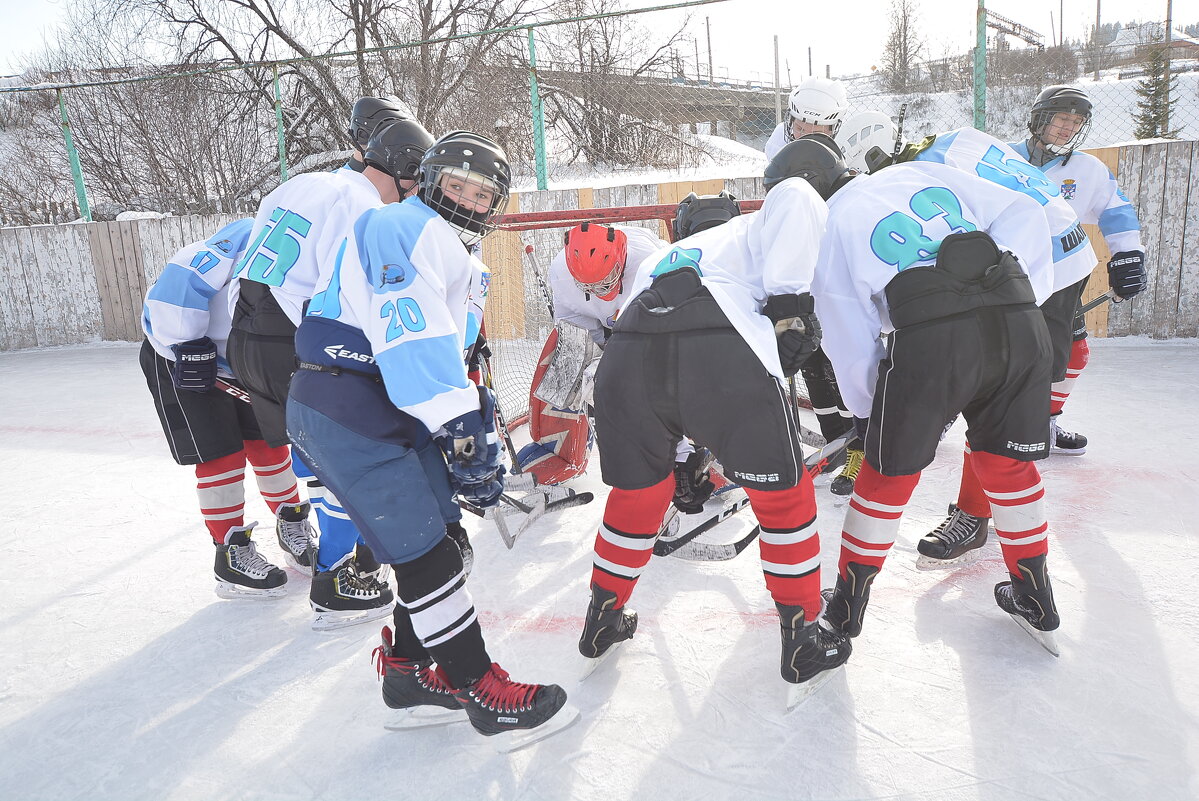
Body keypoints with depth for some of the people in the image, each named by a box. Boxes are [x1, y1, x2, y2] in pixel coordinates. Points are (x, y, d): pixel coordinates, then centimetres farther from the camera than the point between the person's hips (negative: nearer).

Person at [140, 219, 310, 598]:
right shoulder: (247, 238, -30)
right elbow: (182, 278, -33)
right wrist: (187, 348, -27)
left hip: (236, 366, 7)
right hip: (175, 353, -7)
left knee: (268, 442, 8)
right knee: (221, 454, -9)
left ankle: (292, 526, 28)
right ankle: (231, 555, 5)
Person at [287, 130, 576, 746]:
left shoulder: (463, 265, 21)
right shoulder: (401, 228, -11)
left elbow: (454, 357, 23)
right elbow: (411, 337, -25)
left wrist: (477, 432, 15)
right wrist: (462, 430, -29)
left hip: (399, 411, 10)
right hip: (343, 411, -10)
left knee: (444, 533, 10)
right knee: (425, 553, -7)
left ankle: (411, 670, 26)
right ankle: (483, 692, 6)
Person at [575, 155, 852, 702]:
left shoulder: (664, 257, 43)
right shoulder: (761, 231, 28)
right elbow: (795, 197, 4)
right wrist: (788, 304, 3)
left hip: (626, 357, 5)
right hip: (724, 358, -5)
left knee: (637, 492, 28)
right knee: (784, 493, 16)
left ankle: (602, 623, 42)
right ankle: (803, 645, 26)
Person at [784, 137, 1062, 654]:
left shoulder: (828, 231, 13)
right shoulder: (923, 172, 24)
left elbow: (850, 338, 11)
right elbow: (1024, 213, 16)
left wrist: (864, 409, 25)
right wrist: (1027, 289, 19)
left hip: (931, 339, -4)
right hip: (1018, 322, 5)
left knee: (889, 472, 13)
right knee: (1009, 463, 22)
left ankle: (846, 607, 27)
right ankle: (1035, 600, 36)